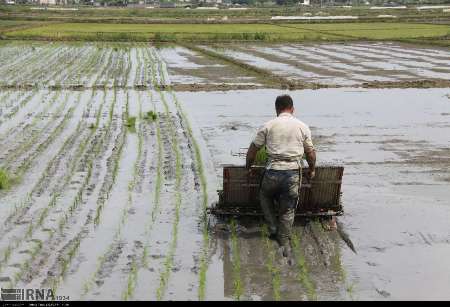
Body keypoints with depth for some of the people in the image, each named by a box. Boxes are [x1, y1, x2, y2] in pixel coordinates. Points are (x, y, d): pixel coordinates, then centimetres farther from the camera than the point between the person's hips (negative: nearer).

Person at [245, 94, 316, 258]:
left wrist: (248, 166, 22)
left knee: (265, 196, 28)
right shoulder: (302, 127, 6)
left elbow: (253, 149, 6)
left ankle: (273, 227, 23)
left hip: (273, 172, -1)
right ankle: (285, 243, 16)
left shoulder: (268, 126, 2)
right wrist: (312, 170, 27)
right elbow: (310, 152, 11)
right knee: (288, 209, 13)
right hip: (293, 173, 1)